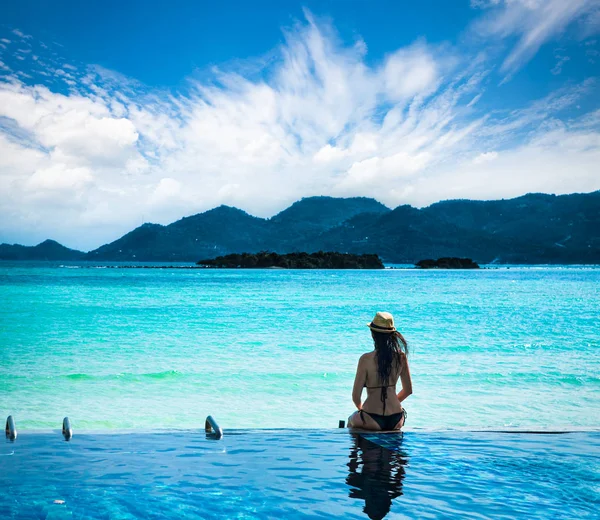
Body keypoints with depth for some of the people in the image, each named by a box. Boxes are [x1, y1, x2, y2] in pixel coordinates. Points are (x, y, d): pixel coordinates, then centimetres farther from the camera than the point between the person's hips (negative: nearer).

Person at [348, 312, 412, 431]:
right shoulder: (401, 357, -3)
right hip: (396, 421, 4)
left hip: (373, 421, -4)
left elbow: (356, 396, -11)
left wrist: (361, 408, 10)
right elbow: (408, 390, 8)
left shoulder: (366, 359, -14)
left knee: (351, 420, 31)